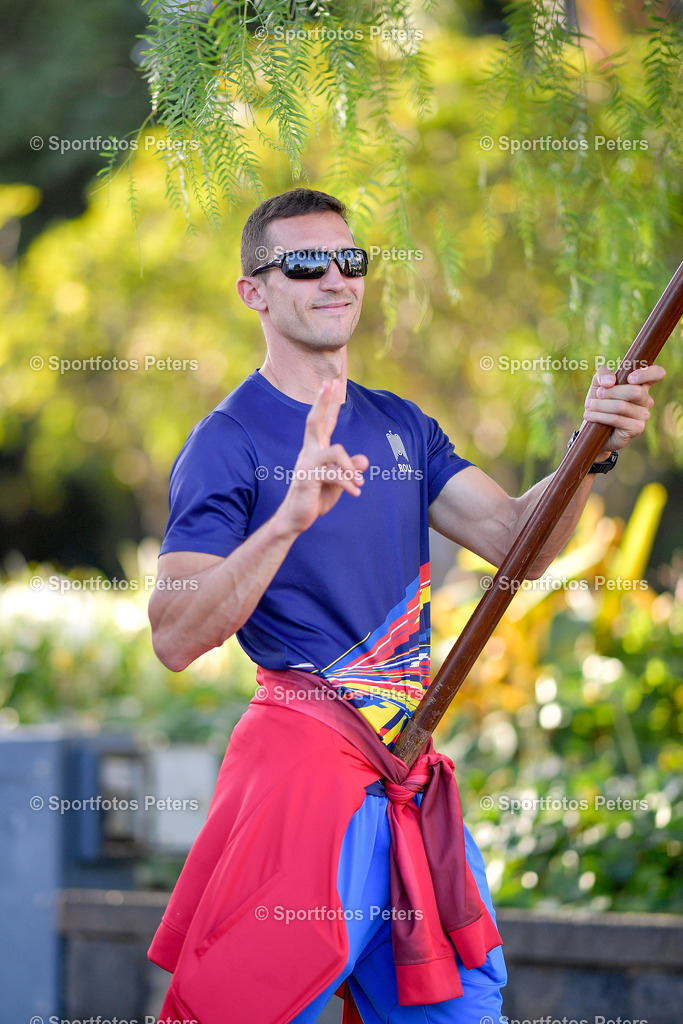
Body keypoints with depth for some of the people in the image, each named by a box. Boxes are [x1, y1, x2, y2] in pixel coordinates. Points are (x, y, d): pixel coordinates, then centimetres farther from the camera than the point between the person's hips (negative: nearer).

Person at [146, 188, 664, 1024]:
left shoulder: (401, 427, 15)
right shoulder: (229, 442, -6)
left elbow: (514, 538, 4)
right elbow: (175, 639, -17)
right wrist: (288, 519, -29)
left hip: (408, 767, 7)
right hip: (305, 758, -6)